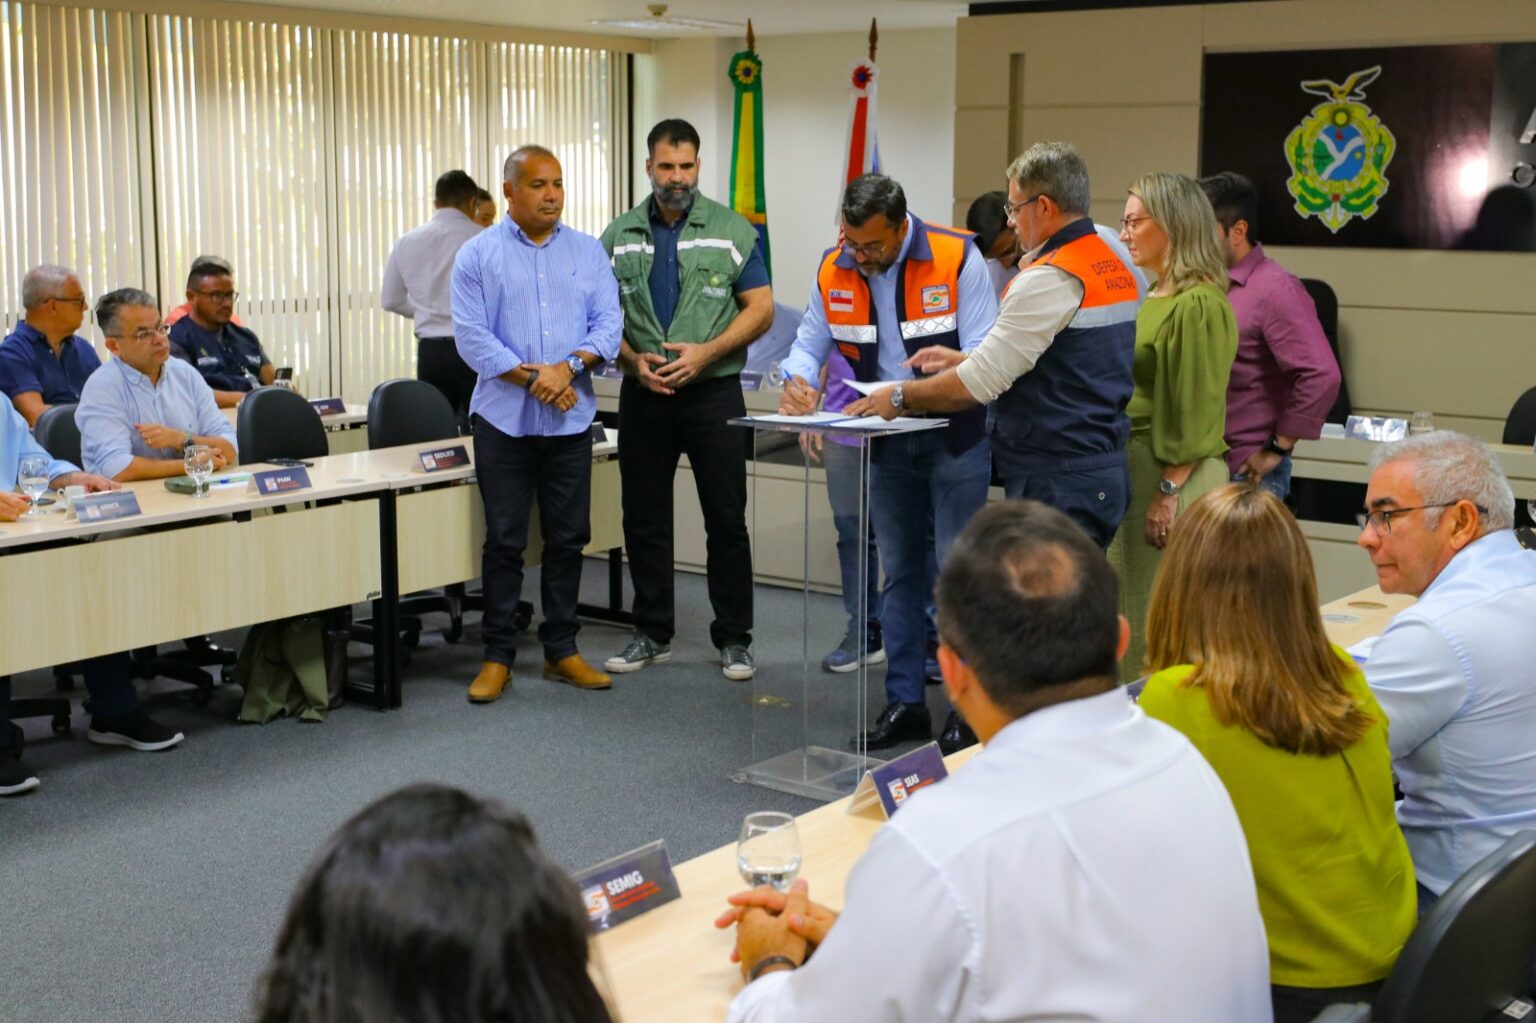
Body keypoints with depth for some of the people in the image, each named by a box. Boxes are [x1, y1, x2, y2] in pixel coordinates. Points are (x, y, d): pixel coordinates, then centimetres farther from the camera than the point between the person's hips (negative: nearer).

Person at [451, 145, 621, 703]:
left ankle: (561, 650, 18)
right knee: (504, 541, 2)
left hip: (571, 419, 2)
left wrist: (568, 366, -16)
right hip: (504, 419, -2)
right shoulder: (478, 255, 1)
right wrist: (530, 376, -15)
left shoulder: (589, 253, 8)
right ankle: (498, 656, 11)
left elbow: (608, 323, 1)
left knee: (568, 537, 7)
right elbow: (471, 334, -7)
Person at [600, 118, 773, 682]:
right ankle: (652, 634, 20)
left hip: (713, 391, -2)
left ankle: (733, 638, 10)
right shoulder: (620, 236, 8)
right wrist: (633, 361, -10)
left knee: (726, 519, 0)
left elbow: (760, 308, -2)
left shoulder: (731, 230, 1)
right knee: (644, 519, 8)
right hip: (643, 396, 3)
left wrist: (706, 352, -14)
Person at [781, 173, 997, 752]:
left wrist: (905, 395, -31)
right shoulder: (833, 272, -3)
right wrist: (797, 381, -15)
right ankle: (905, 703, 21)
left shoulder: (957, 259, -18)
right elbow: (810, 342, 9)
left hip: (954, 437, -5)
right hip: (887, 443, 5)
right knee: (899, 573, 12)